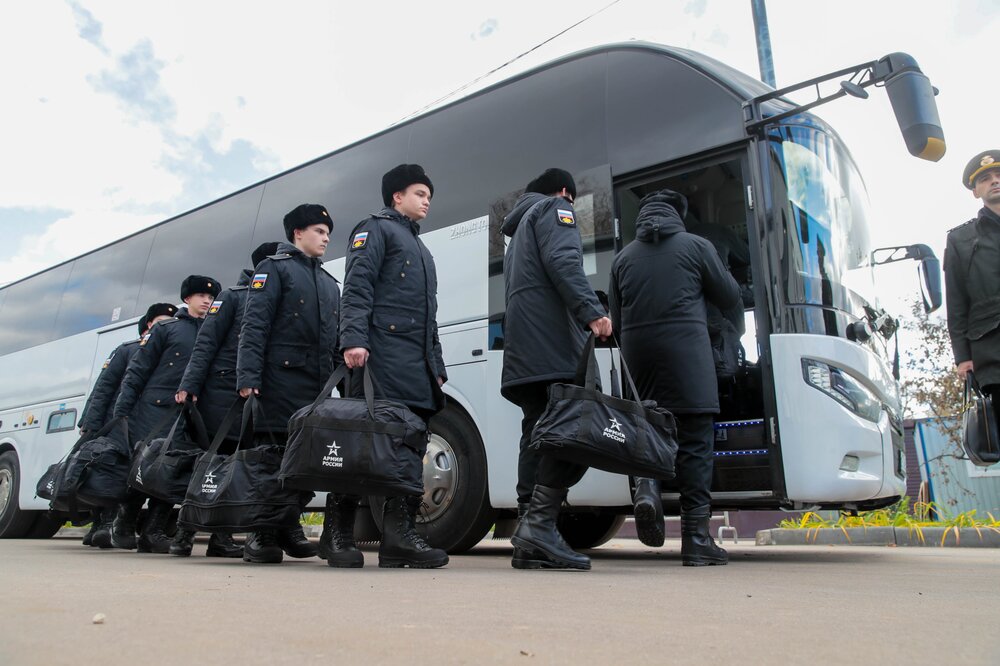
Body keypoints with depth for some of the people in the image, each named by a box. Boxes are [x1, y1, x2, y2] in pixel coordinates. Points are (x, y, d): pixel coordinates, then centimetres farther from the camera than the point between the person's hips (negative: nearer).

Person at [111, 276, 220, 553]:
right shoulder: (166, 328, 7)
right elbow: (137, 369, 2)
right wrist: (121, 410, -6)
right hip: (153, 409, -3)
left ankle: (154, 531, 6)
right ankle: (123, 525, 17)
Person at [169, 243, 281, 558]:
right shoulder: (233, 296, 3)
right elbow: (206, 343, -4)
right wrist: (189, 385, -14)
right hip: (220, 395, -4)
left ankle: (221, 535, 11)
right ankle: (185, 531, 11)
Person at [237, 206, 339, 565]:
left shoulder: (329, 282, 25)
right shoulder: (274, 268, 5)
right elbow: (254, 325, -6)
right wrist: (248, 377, -17)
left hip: (317, 384, 6)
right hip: (281, 380, -6)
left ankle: (288, 526, 16)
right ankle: (260, 534, 2)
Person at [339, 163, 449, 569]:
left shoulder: (421, 250, 34)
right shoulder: (376, 229, 8)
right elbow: (357, 286, -8)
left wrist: (437, 366, 21)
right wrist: (354, 339, -22)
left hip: (416, 364, 8)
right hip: (383, 353, -8)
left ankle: (400, 536, 1)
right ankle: (340, 531, -7)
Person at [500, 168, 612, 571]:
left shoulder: (520, 227, 36)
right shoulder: (554, 208, 10)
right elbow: (563, 262, -10)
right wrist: (592, 311, -21)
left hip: (523, 349, 9)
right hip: (553, 345, -9)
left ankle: (530, 545, 0)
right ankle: (539, 523, -23)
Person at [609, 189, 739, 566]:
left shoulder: (623, 257, 14)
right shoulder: (696, 246, 5)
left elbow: (617, 320, 14)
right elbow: (729, 298, 13)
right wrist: (713, 279, 31)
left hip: (638, 351, 3)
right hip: (685, 349, -3)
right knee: (695, 440, -1)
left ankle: (647, 484, -11)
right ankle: (696, 538, -1)